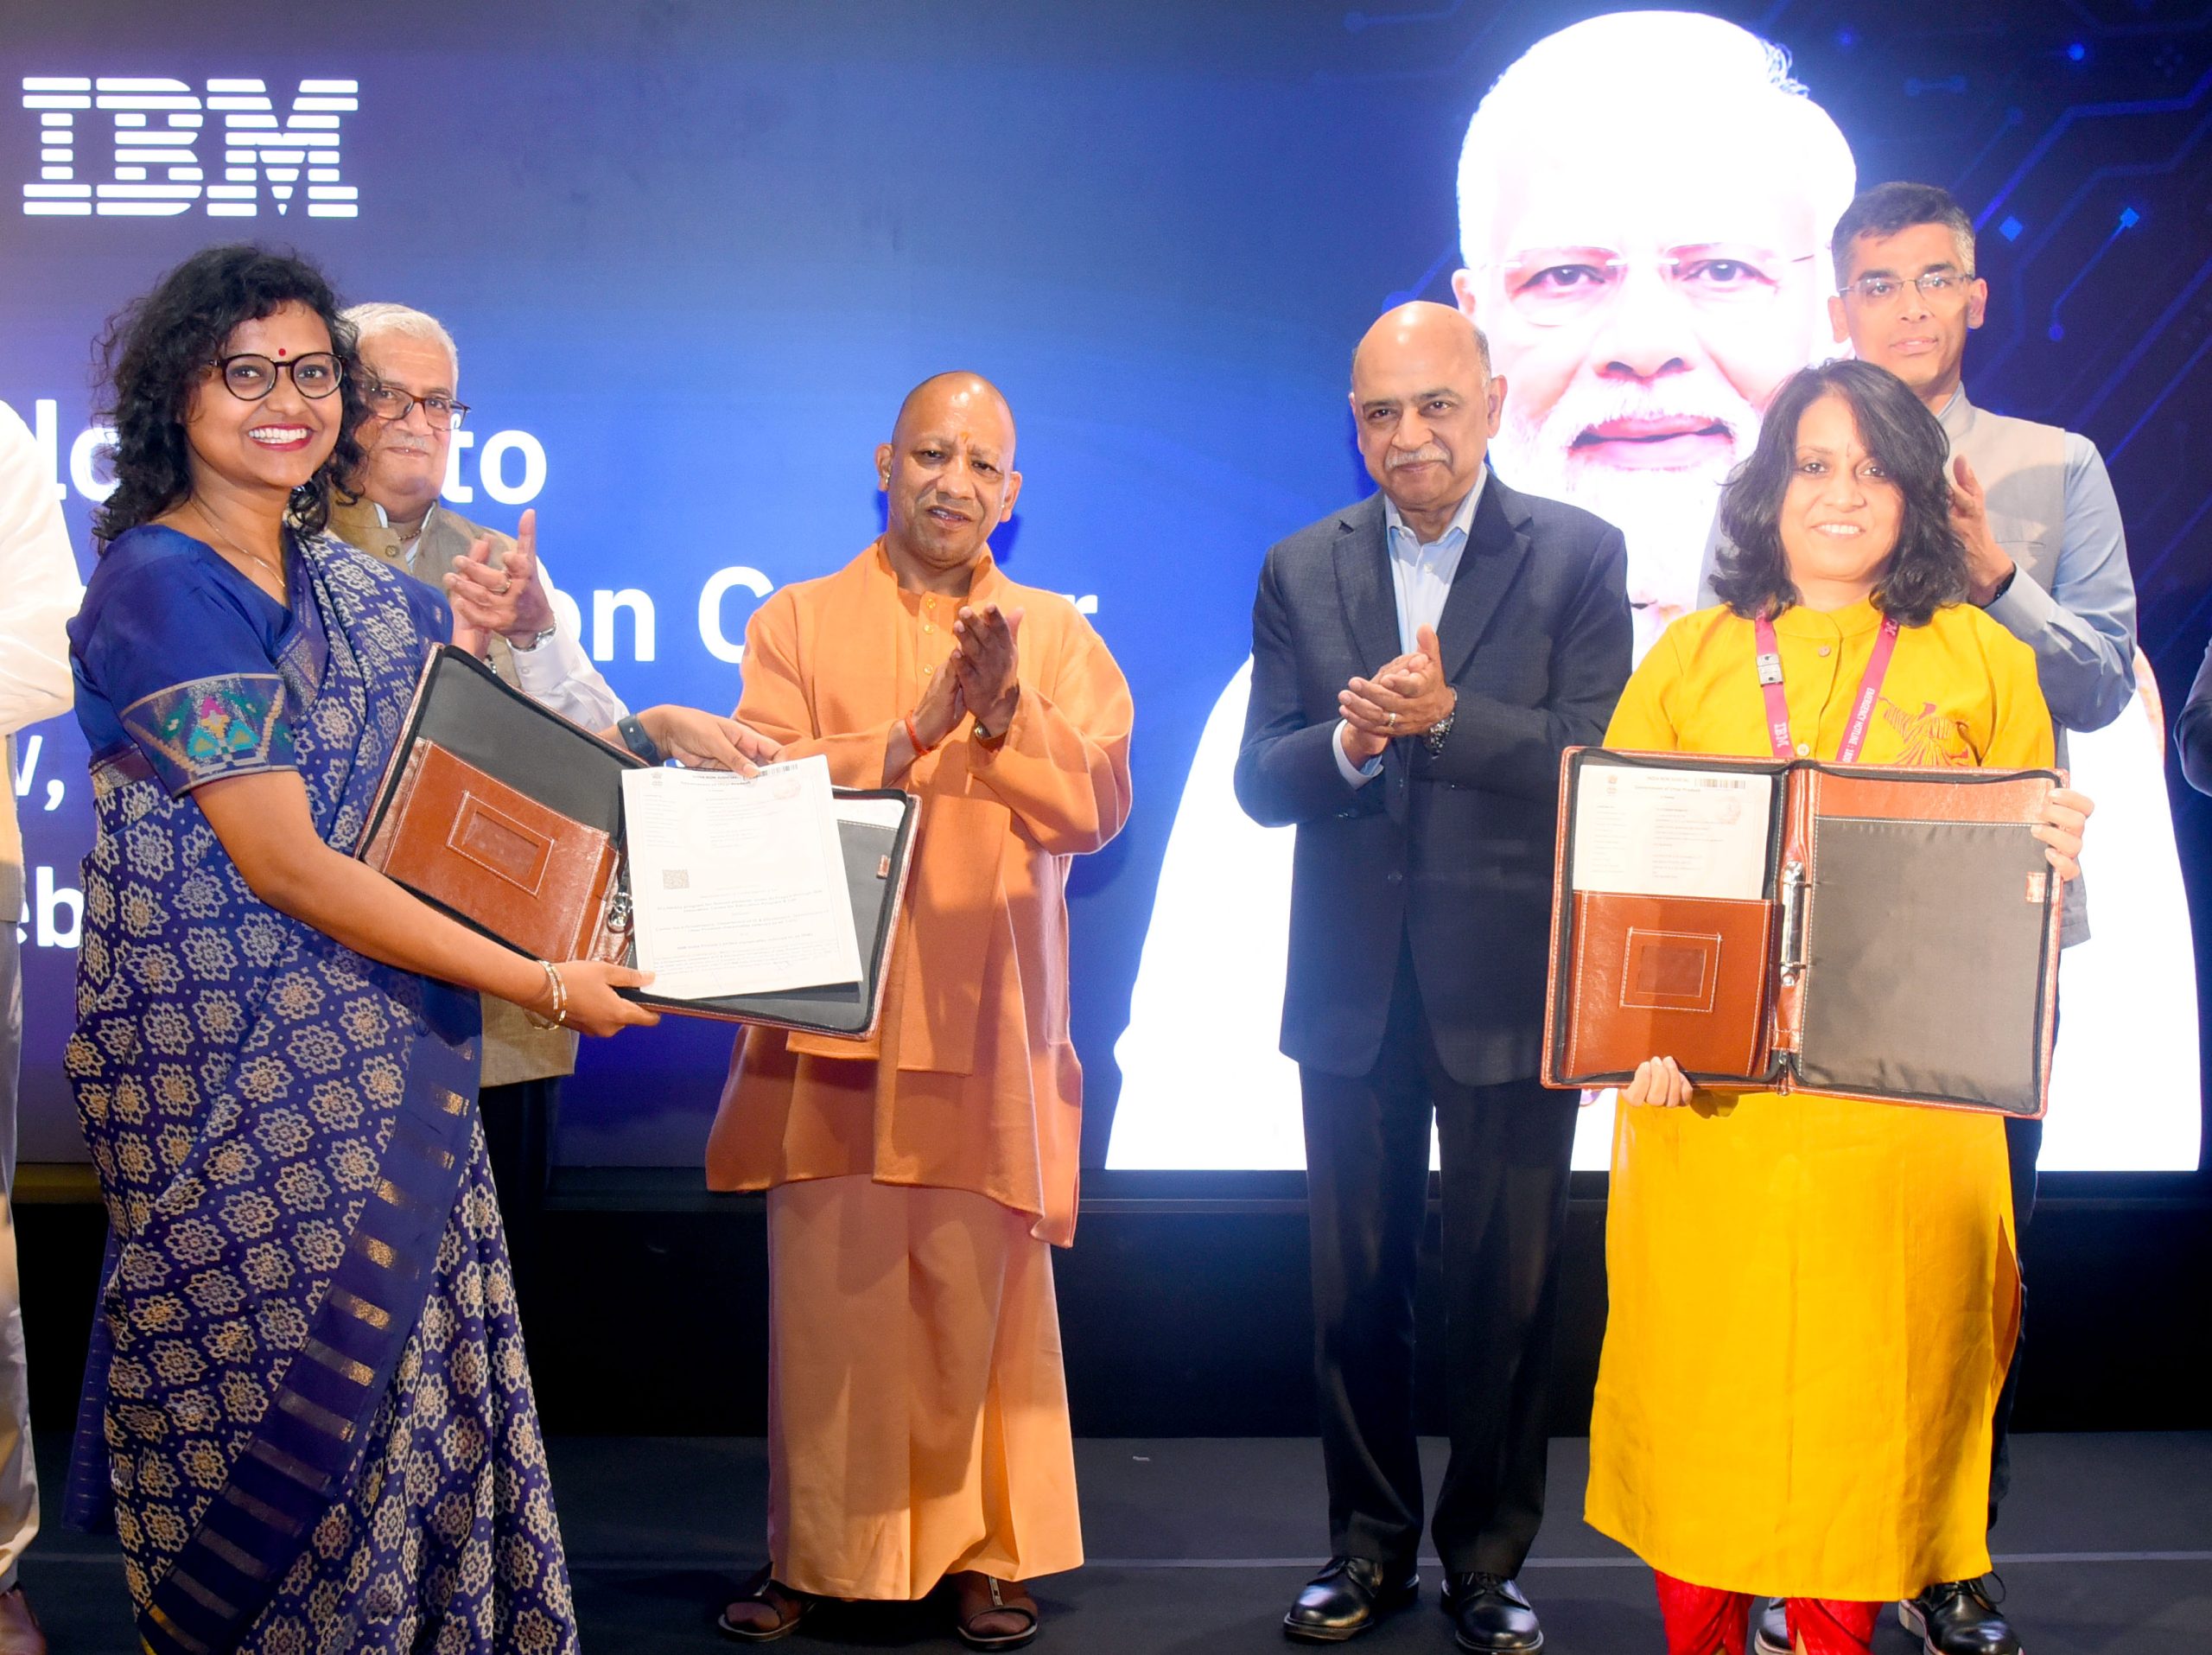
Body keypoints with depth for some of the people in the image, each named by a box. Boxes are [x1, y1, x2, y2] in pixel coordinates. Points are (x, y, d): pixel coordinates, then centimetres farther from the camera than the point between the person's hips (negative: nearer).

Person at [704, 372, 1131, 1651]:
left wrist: (1006, 719, -16)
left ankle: (993, 1551, 15)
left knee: (985, 1297, 2)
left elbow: (1097, 805, -2)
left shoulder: (1058, 637, 11)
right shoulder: (797, 623, 8)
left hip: (993, 1027, 1)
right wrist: (912, 733, -16)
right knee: (828, 1293, 1)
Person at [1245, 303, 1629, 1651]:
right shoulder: (1303, 571, 7)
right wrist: (1349, 743, -19)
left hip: (1510, 983, -2)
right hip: (1353, 985, 3)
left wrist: (1447, 716, -22)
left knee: (1509, 1284, 5)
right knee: (1357, 1279, 11)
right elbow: (1261, 782, 2)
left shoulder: (1579, 556, -1)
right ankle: (1371, 1543, 25)